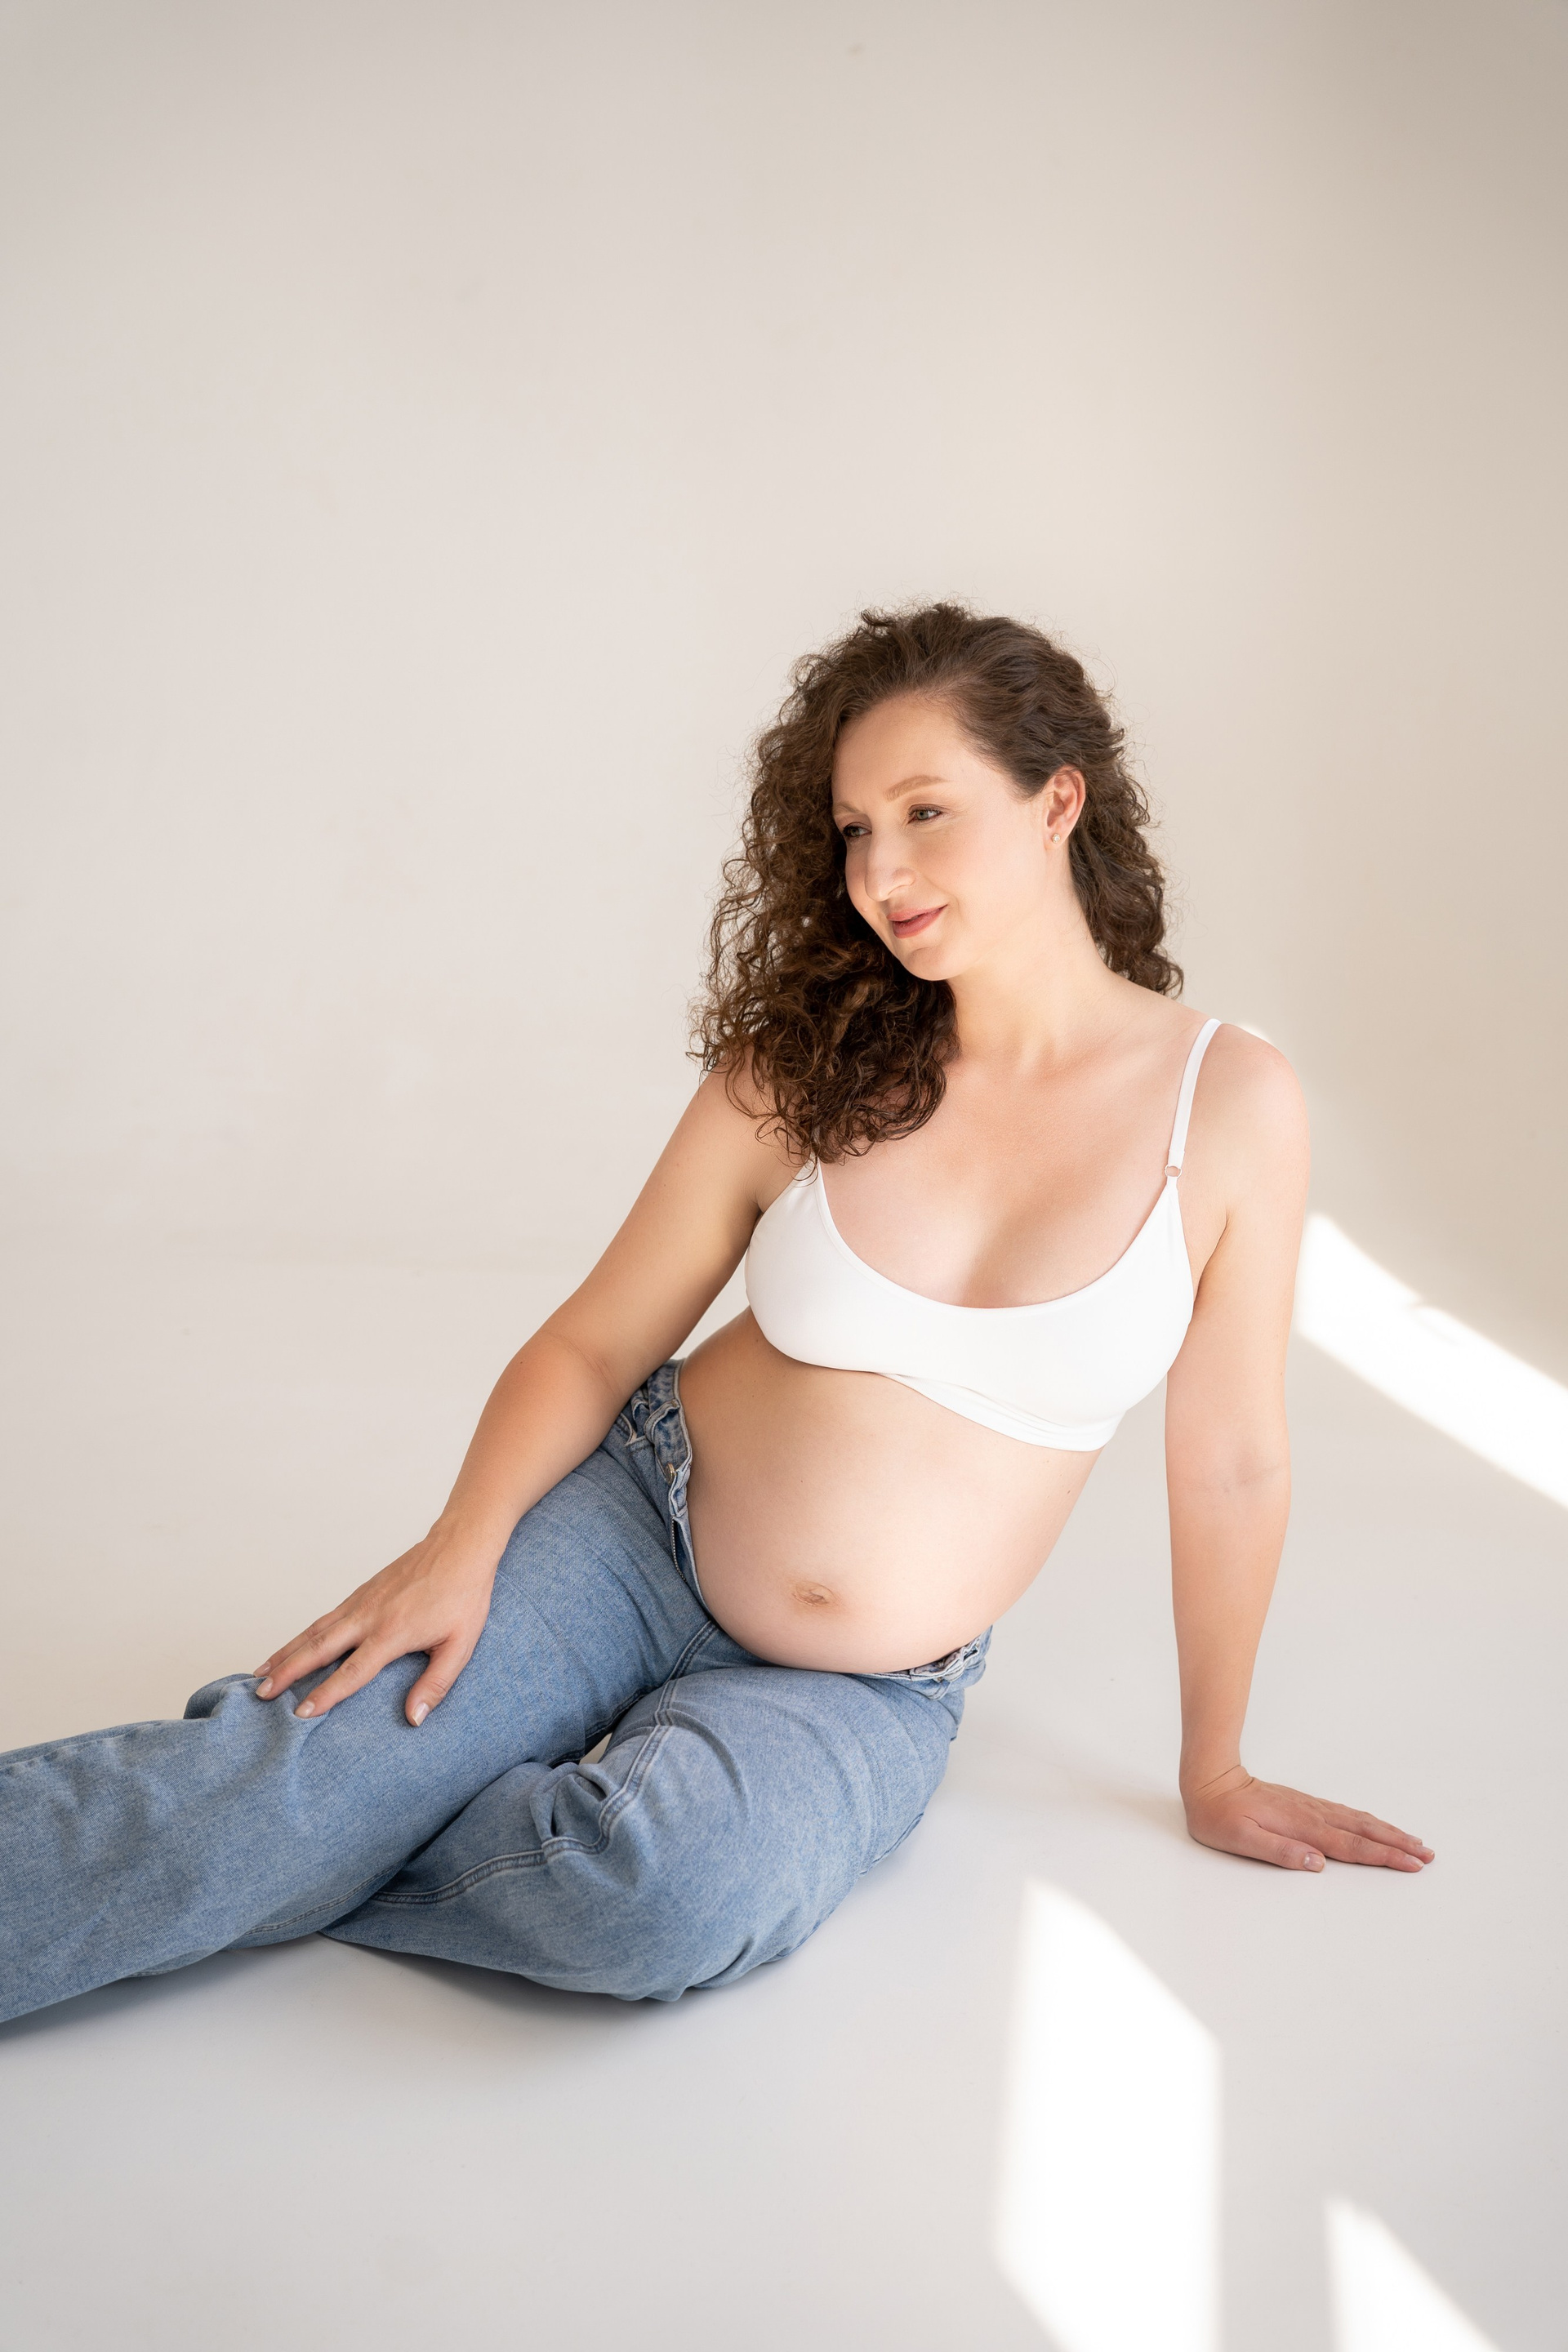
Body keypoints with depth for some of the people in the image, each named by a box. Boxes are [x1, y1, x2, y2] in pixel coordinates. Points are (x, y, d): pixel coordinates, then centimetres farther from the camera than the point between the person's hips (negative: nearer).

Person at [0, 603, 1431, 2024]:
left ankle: (292, 1851, -10)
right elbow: (594, 1341, 1)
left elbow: (1229, 1464, -2)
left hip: (868, 1696, 0)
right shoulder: (802, 1070, -5)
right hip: (635, 1533, 1)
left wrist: (1214, 1773, 8)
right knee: (273, 1785, -23)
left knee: (672, 1891, -32)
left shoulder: (1229, 1102, -10)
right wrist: (467, 1542, -17)